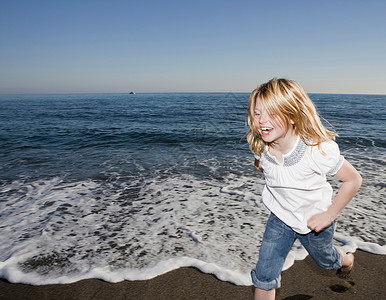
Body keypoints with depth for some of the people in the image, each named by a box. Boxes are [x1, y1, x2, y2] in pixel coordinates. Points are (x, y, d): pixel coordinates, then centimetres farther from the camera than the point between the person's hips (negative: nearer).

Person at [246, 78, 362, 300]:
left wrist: (329, 215, -21)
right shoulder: (260, 146, -22)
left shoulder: (318, 150, -36)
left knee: (324, 259, 30)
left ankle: (347, 260, 67)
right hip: (280, 216, 2)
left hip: (314, 219, -2)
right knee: (264, 276, 0)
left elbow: (354, 180, -22)